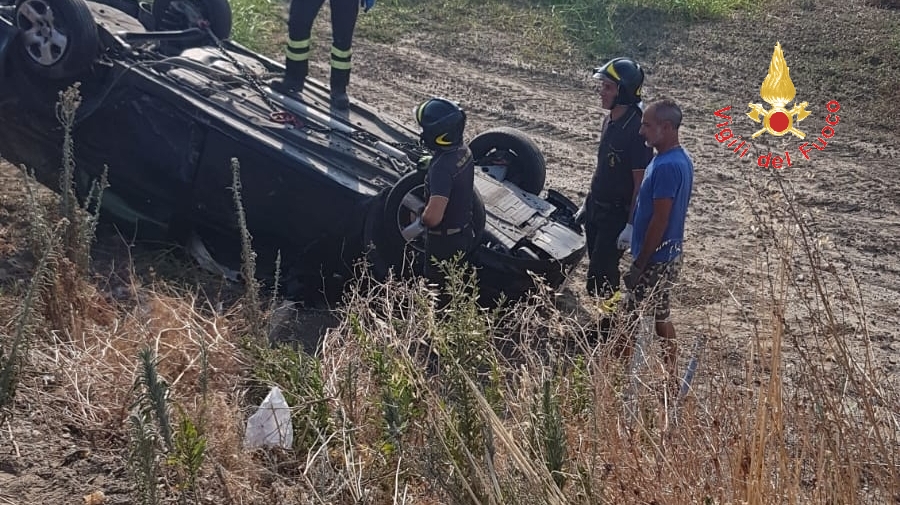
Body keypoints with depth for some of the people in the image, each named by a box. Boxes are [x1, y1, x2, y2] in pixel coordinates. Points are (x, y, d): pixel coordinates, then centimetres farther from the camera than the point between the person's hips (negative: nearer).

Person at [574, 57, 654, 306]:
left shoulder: (637, 130, -22)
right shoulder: (610, 120, 5)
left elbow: (641, 183, -21)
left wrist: (631, 225, -21)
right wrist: (587, 204, 20)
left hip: (617, 215, -9)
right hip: (596, 209, 9)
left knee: (599, 276, -5)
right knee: (601, 267, 16)